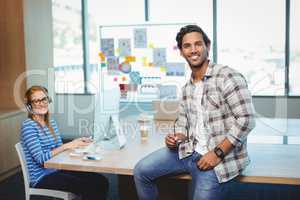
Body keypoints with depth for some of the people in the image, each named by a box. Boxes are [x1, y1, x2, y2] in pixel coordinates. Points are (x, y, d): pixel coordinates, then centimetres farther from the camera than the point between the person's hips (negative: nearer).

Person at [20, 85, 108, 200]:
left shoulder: (51, 122, 11)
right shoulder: (28, 126, -13)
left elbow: (58, 149, 10)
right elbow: (40, 159, -19)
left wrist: (75, 143, -7)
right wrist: (67, 146, -20)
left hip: (56, 169, 7)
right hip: (41, 177, -7)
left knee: (100, 181, -9)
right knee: (89, 187, -21)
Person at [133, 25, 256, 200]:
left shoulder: (228, 77, -13)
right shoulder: (187, 87, 12)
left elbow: (246, 120, -18)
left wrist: (218, 153, -19)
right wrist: (176, 137, -3)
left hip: (217, 159, -6)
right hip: (189, 150, 7)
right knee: (141, 171, -1)